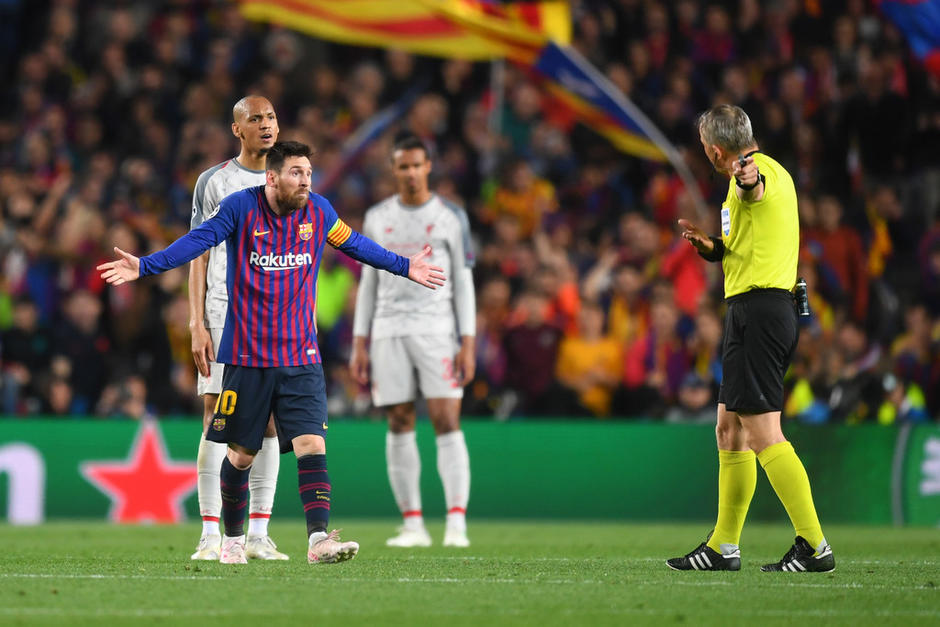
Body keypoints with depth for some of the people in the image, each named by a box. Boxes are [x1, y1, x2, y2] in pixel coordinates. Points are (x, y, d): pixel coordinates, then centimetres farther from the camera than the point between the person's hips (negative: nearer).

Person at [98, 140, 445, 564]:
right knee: (241, 454, 6)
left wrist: (403, 268, 27)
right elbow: (198, 241, -15)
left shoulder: (319, 212, 3)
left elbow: (353, 243, 19)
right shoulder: (240, 208, -8)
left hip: (301, 358, 2)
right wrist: (144, 266, -27)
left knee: (312, 445, -13)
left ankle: (319, 539, -19)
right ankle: (232, 538, 25)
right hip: (247, 357, -2)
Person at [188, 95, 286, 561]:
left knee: (269, 422, 1)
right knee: (218, 419, -7)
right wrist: (197, 324, -7)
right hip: (223, 311, -3)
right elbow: (198, 255, 2)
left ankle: (258, 535, 5)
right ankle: (211, 535, -5)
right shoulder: (214, 182, 4)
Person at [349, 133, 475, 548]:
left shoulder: (450, 218, 4)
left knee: (446, 421, -11)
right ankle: (412, 525, 5)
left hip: (437, 330, -3)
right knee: (399, 425, 1)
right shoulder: (377, 218, 12)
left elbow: (464, 283, 3)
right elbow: (368, 283, 15)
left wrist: (468, 344, -5)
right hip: (389, 332, 3)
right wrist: (359, 344, 9)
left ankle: (457, 524, -14)